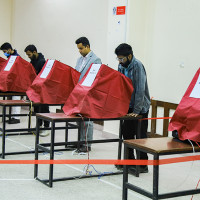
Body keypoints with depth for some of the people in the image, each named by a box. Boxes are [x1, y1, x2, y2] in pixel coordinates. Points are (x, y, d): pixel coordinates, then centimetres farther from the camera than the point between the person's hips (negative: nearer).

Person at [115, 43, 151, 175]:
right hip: (128, 105, 7)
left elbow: (140, 90, -23)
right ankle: (130, 161, 23)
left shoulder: (138, 66, -19)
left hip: (140, 107, -7)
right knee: (127, 133, 10)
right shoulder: (121, 66, 5)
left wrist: (136, 111, -24)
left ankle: (143, 165, 6)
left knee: (140, 137, -2)